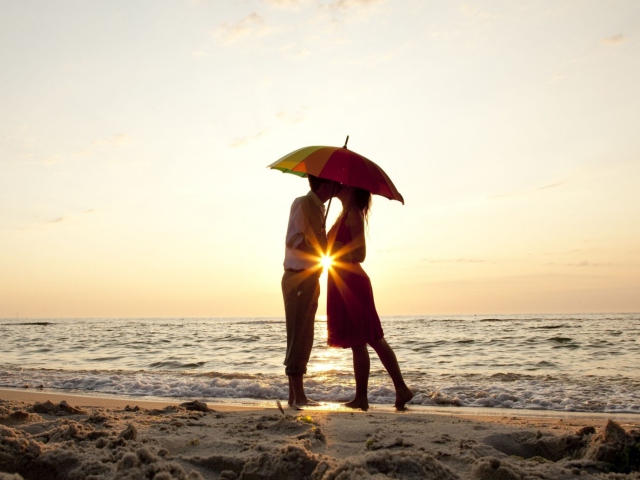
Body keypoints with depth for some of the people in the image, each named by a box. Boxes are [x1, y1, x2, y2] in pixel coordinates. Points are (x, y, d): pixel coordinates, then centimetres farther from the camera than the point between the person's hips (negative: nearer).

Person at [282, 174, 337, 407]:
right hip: (298, 277, -10)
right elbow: (293, 240, -18)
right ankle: (298, 396, -3)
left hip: (310, 279, 10)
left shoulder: (318, 207, 20)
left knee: (303, 338, 11)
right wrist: (321, 254, -20)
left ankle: (295, 395, 18)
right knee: (298, 336, -7)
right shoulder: (303, 203, -8)